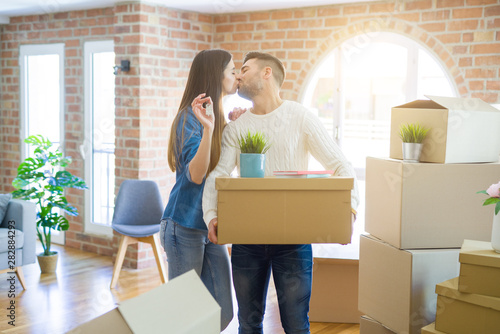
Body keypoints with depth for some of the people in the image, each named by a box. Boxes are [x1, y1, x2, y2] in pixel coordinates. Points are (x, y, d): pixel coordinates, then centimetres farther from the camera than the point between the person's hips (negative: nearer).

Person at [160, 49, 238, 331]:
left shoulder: (219, 116, 12)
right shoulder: (191, 117, -14)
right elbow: (195, 175, -22)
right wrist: (208, 129, -33)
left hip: (211, 227, 8)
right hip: (185, 226, -8)